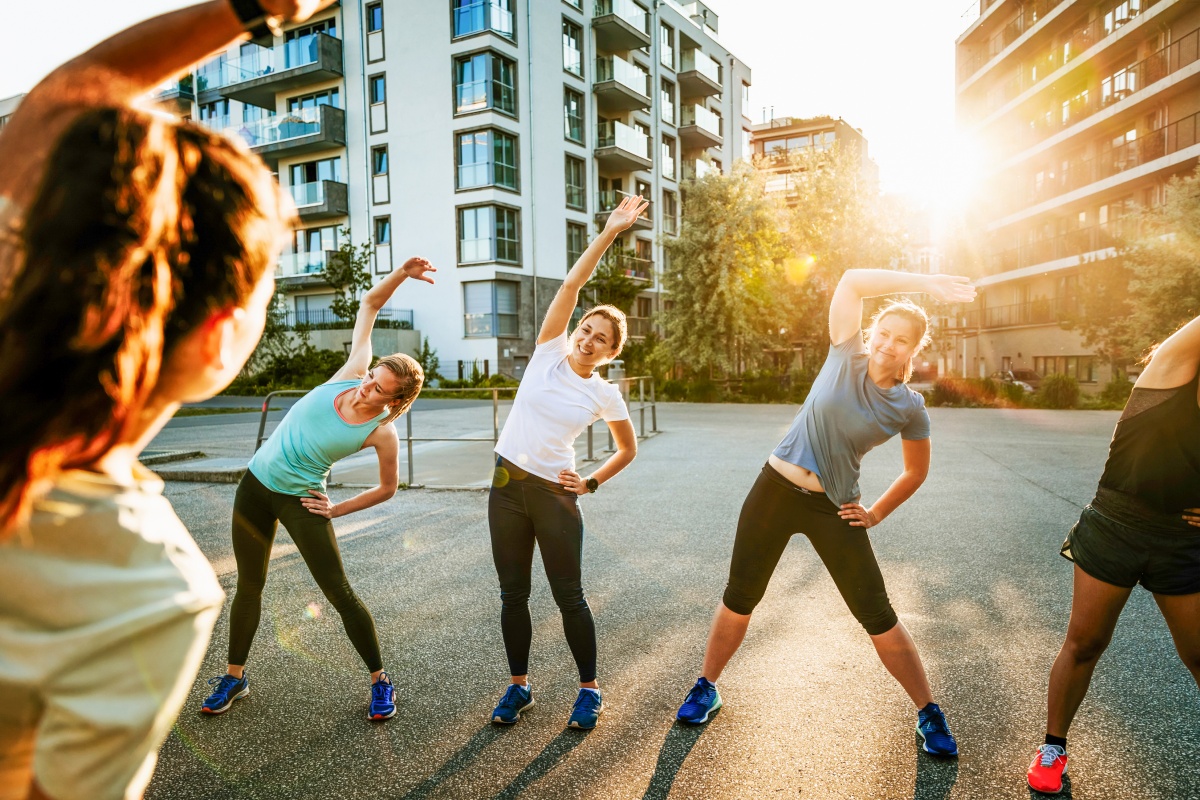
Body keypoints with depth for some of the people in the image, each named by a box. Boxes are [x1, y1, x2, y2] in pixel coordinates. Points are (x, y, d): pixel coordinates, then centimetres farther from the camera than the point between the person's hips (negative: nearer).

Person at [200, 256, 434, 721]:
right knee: (249, 586, 14)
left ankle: (380, 682, 14)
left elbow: (388, 488, -3)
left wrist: (338, 510, -4)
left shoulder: (383, 433, -18)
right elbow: (369, 304, -2)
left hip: (300, 499, -4)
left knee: (339, 593, -3)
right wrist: (401, 274, -16)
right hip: (257, 483, 5)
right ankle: (235, 677, 32)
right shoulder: (352, 373, -9)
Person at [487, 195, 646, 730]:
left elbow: (628, 449, 12)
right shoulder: (549, 353, -1)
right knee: (513, 594, 10)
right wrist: (608, 234, -12)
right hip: (507, 486, 2)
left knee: (569, 596, 3)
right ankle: (518, 686, 26)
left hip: (554, 495, -2)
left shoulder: (605, 395, -2)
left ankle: (589, 690, 22)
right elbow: (571, 285, -8)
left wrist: (592, 483, 0)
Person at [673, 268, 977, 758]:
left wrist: (877, 514, 6)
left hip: (833, 510, 0)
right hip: (774, 491, 0)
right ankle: (706, 688, 31)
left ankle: (929, 714, 25)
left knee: (878, 616, 4)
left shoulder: (910, 409, -3)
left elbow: (916, 471, 12)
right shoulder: (846, 356, -5)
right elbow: (852, 281, -12)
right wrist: (923, 283, -13)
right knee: (739, 599, 9)